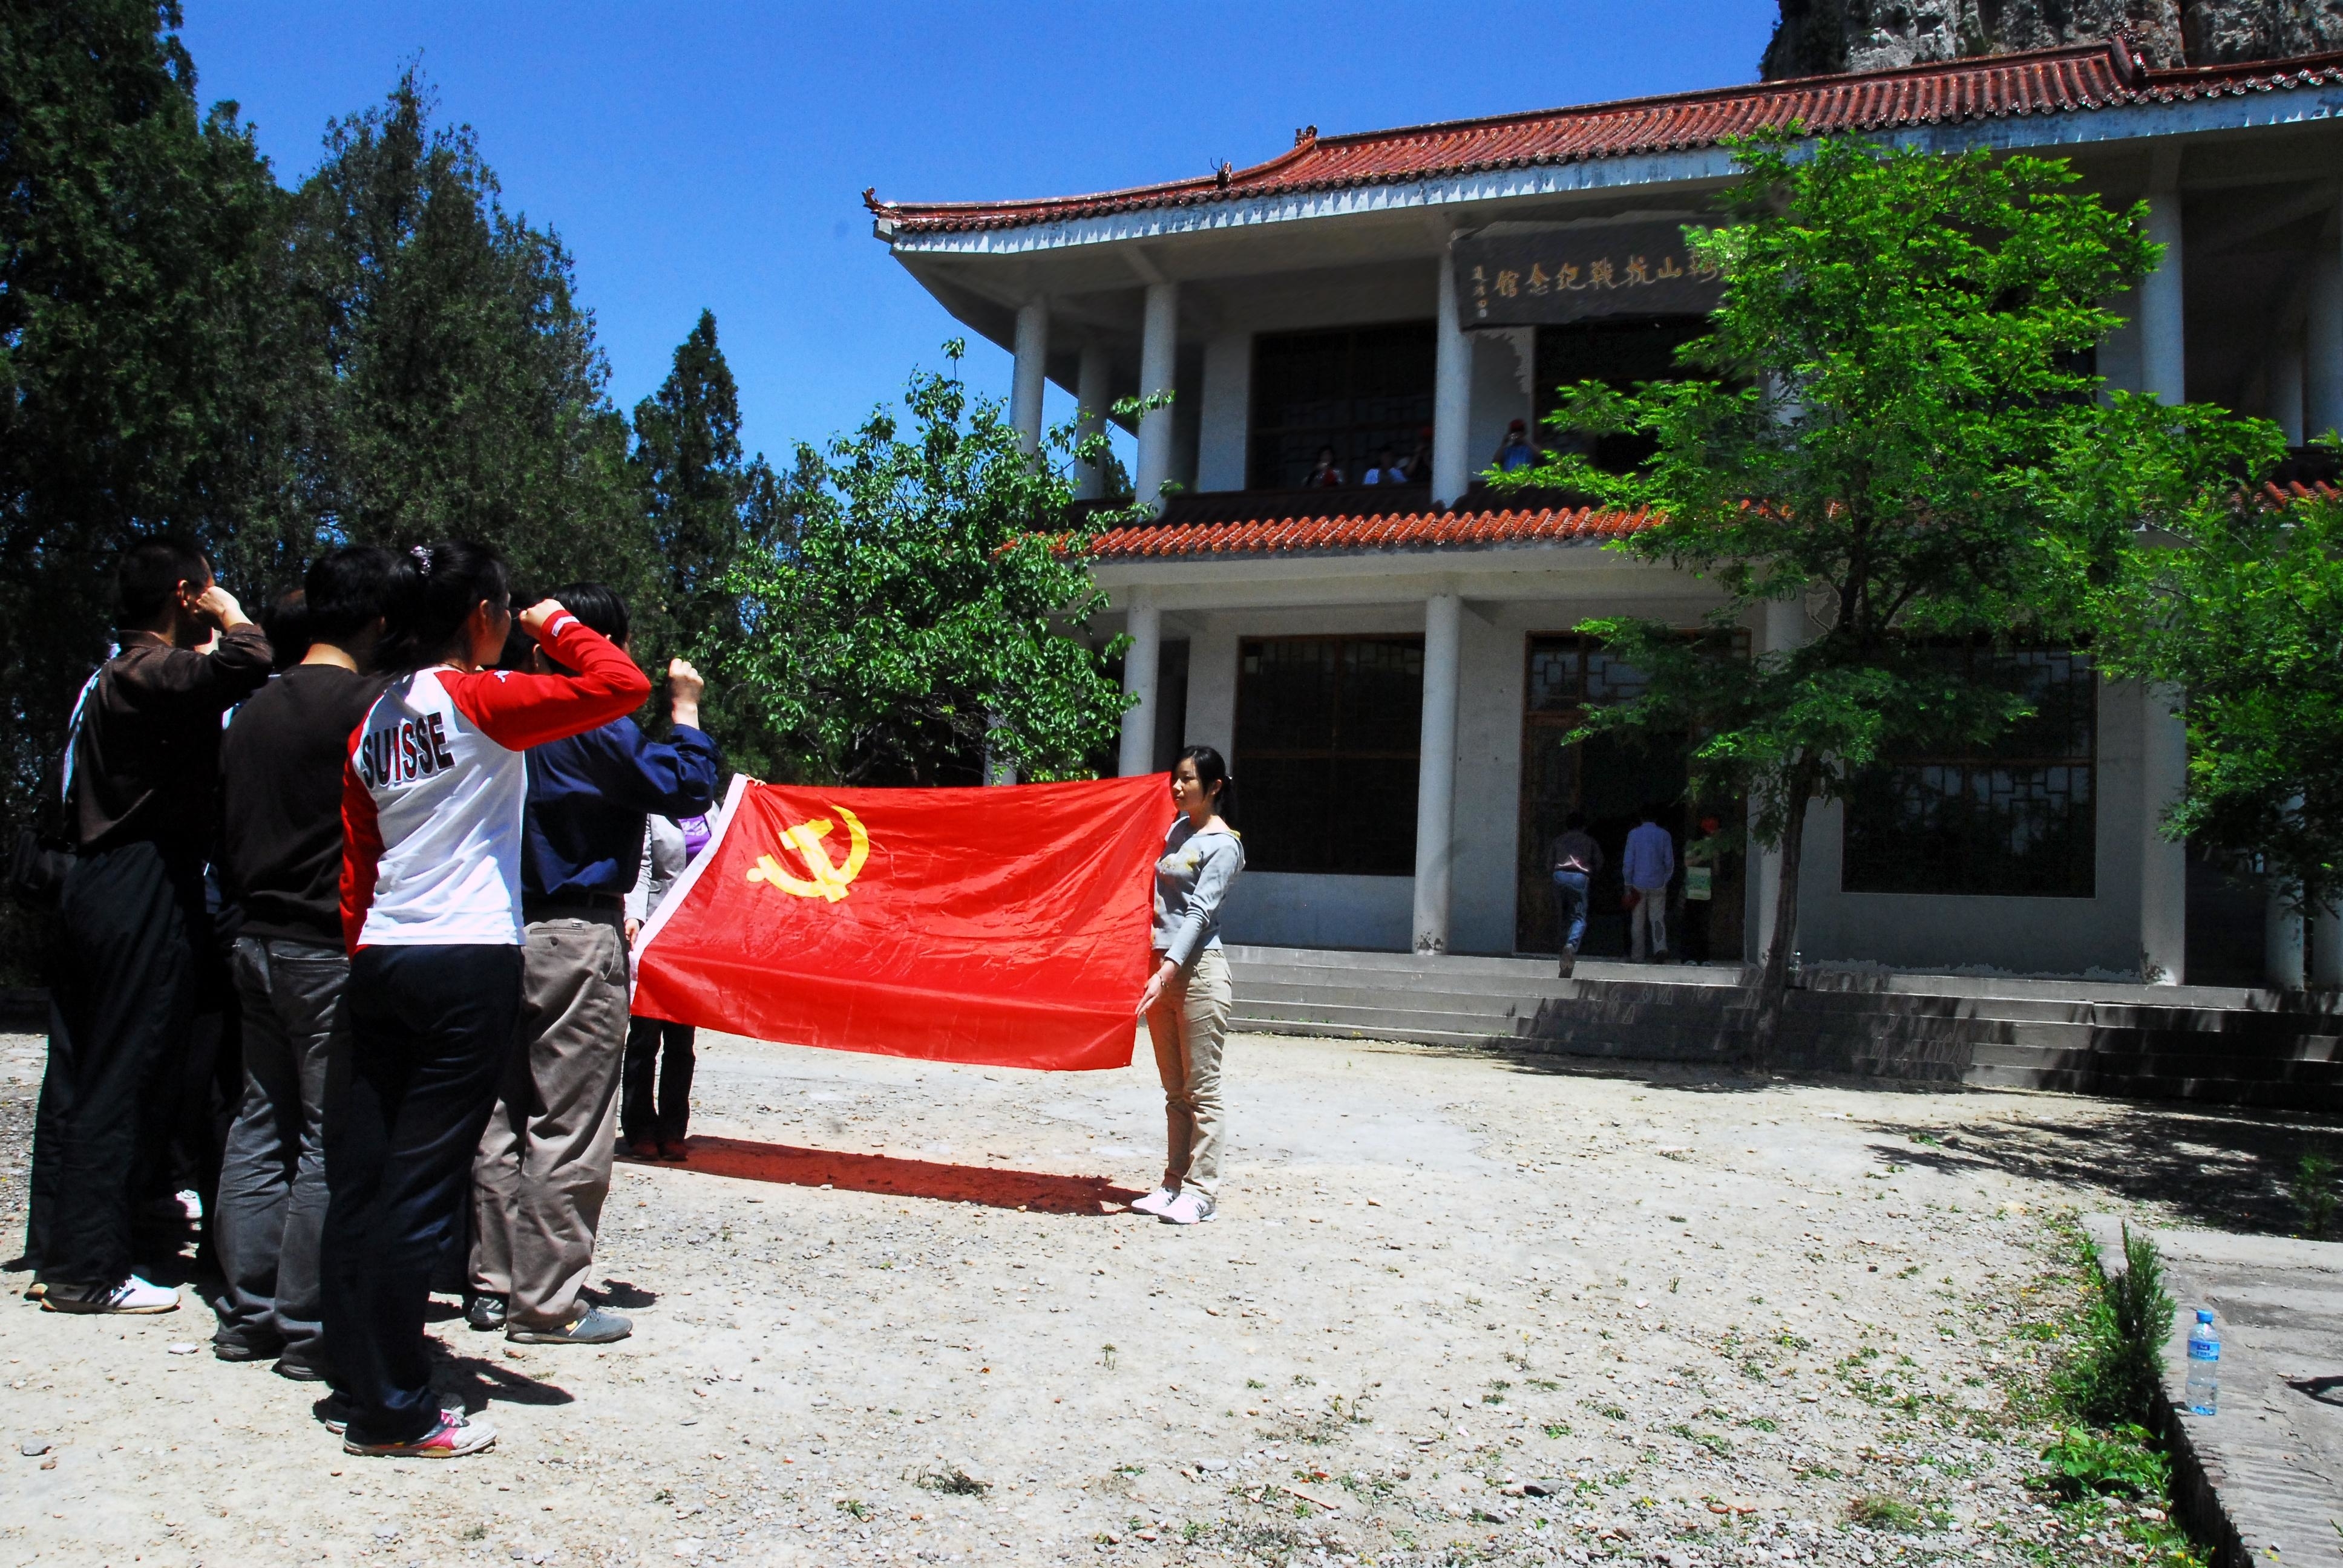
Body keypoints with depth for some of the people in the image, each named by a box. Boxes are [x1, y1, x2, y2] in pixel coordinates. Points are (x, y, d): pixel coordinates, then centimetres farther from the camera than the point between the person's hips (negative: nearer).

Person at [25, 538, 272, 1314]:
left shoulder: (111, 674, 16)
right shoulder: (150, 674, -15)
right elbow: (245, 664, -32)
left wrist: (207, 641, 25)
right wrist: (230, 616, -11)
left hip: (95, 890, 10)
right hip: (142, 899, -10)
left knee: (75, 1076, 13)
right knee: (121, 1083, -4)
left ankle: (55, 1252, 23)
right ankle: (89, 1272, 2)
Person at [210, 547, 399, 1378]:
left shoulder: (255, 710, 12)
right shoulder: (372, 704, -13)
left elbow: (227, 837, 19)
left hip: (258, 942, 8)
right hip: (335, 949, -8)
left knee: (261, 1128, 13)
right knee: (333, 1136, -2)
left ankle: (246, 1313, 21)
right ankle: (308, 1326, 4)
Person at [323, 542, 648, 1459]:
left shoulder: (379, 719, 13)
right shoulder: (479, 698, -8)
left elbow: (356, 864, 15)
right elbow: (621, 686, -16)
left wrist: (361, 956, 19)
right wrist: (559, 625, 0)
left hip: (381, 962, 8)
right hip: (469, 965, -8)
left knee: (362, 1177, 10)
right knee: (422, 1185, -3)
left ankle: (357, 1384, 21)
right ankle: (392, 1412, 4)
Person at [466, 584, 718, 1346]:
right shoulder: (595, 725, -14)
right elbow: (686, 789, -12)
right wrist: (685, 709, 0)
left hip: (508, 933, 8)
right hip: (578, 940, -8)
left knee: (503, 1117, 13)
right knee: (568, 1127, -2)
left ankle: (491, 1284, 20)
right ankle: (546, 1303, 3)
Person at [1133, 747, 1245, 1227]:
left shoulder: (1223, 845, -7)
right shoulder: (1177, 829, 14)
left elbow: (1199, 912, -17)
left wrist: (1168, 971, -26)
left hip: (1198, 970, -8)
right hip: (1162, 967, 8)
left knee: (1201, 1089, -4)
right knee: (1175, 1090, 12)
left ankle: (1201, 1191, 0)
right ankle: (1174, 1183, 19)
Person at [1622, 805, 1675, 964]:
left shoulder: (1634, 834, -4)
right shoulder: (1664, 835, 0)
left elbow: (1628, 861, -4)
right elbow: (1669, 861, 2)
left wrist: (1628, 884, 2)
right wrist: (1666, 880, 13)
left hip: (1638, 884, -1)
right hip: (1658, 884, 1)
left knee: (1638, 922, 7)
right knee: (1658, 918, 5)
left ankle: (1638, 957, 11)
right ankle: (1661, 948, -18)